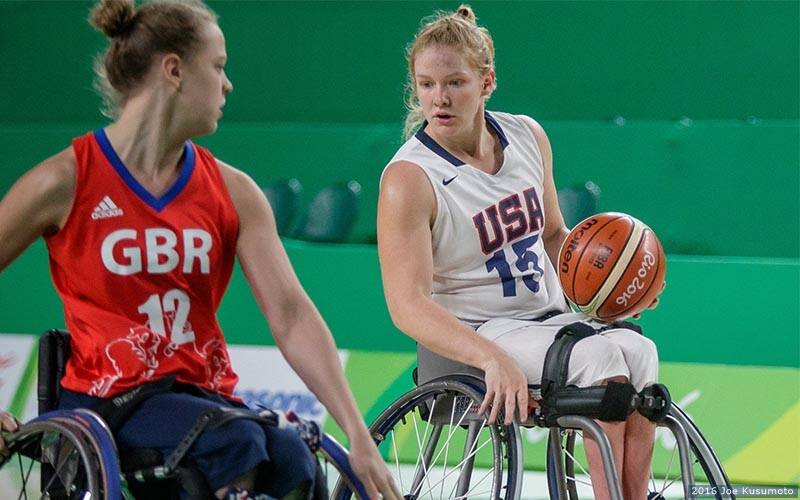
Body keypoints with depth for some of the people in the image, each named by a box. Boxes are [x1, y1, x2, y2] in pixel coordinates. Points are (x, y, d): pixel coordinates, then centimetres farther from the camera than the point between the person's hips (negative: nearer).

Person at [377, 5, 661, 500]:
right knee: (599, 357, -29)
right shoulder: (408, 179, -14)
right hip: (470, 337, -6)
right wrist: (493, 358, -37)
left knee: (637, 351, -24)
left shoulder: (528, 137, 5)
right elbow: (408, 305, -22)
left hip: (551, 316, 6)